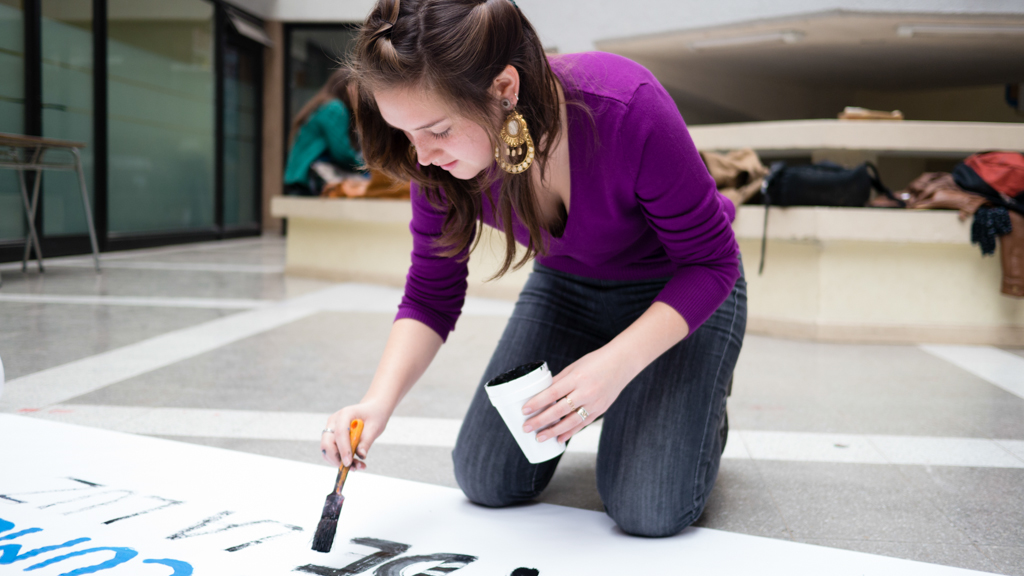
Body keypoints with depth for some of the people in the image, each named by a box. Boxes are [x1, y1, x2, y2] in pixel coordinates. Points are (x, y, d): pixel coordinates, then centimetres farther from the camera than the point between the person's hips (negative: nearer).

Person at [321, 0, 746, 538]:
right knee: (488, 481, -1)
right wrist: (379, 400, -27)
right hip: (565, 285, 4)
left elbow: (710, 261, -25)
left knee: (650, 509, -17)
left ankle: (698, 397, 14)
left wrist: (617, 362, -36)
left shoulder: (628, 110, -38)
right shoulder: (441, 155, -22)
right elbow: (431, 294, -11)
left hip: (678, 292, -4)